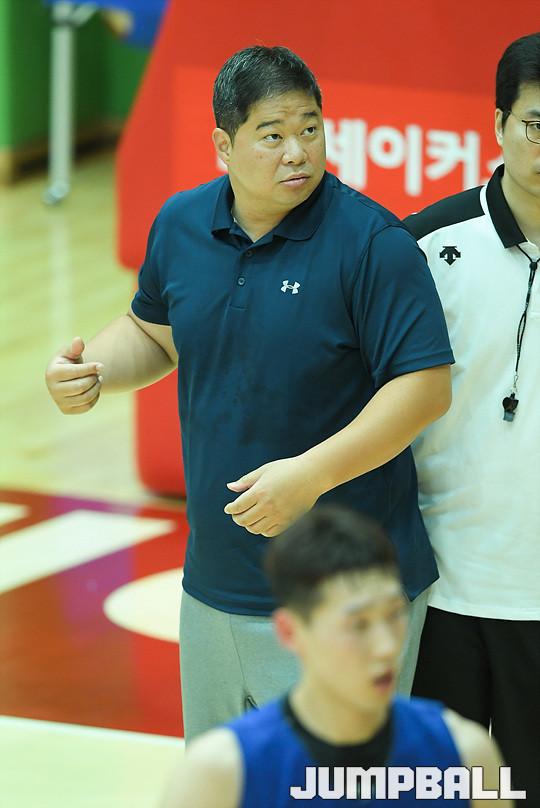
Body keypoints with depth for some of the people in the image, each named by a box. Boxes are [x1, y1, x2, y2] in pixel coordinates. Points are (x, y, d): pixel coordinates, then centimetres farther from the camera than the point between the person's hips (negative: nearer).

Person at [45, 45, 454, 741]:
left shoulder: (370, 241, -14)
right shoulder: (180, 225, 5)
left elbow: (427, 387, -16)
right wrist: (93, 371, 2)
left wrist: (311, 474, -23)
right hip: (212, 587, 6)